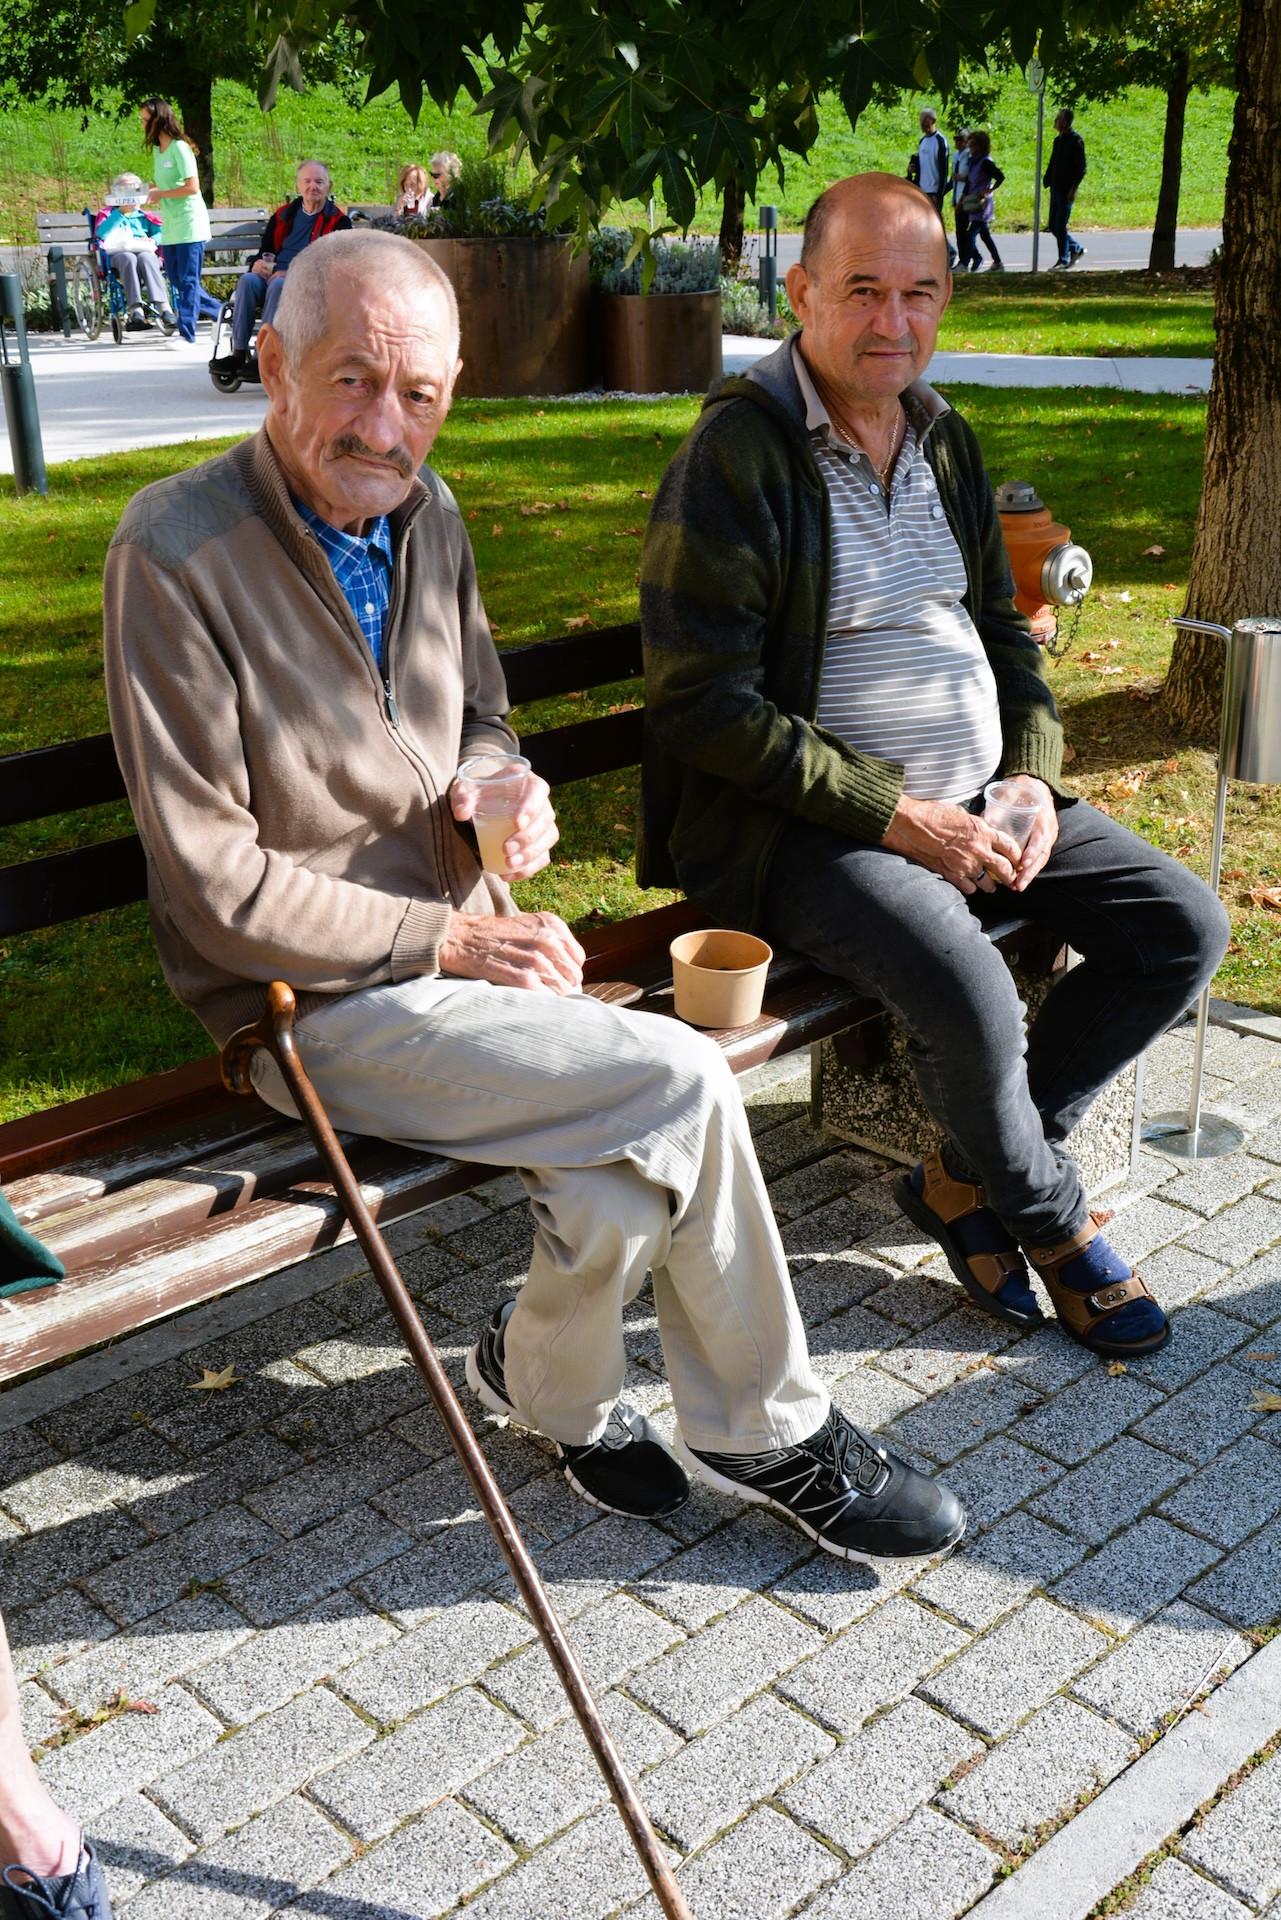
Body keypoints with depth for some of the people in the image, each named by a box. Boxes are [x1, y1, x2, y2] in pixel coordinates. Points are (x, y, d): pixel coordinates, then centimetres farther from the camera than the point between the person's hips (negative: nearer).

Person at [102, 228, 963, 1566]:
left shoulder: (424, 514, 7)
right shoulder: (178, 552, -16)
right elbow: (214, 887, -17)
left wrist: (511, 791, -2)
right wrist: (449, 939, -15)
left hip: (454, 939, 6)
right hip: (312, 1002, -6)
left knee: (627, 1190, -17)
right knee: (681, 1083, -19)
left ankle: (549, 1382, 16)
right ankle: (774, 1433, 4)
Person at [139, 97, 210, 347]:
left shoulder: (179, 148, -12)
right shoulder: (157, 149, 13)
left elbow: (192, 186, -19)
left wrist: (160, 194, -13)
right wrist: (149, 190, 3)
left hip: (189, 223, -9)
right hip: (170, 225, 9)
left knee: (187, 280, -7)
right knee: (177, 280, 10)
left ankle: (186, 334, -6)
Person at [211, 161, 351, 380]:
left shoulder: (338, 221, 5)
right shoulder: (284, 214, 21)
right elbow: (266, 248, 25)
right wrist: (258, 263, -2)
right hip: (274, 275, 5)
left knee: (279, 285, -37)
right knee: (248, 280, -28)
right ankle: (238, 353, -32)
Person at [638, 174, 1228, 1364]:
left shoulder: (944, 440, 12)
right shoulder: (737, 452, -12)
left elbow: (1005, 630, 20)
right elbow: (705, 706, -18)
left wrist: (1035, 778, 0)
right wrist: (895, 813, -19)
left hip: (977, 803, 8)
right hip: (807, 827, -8)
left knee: (1186, 927, -1)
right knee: (974, 1002, -30)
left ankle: (967, 1179, 8)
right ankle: (1051, 1220, 4)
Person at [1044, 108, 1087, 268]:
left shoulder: (1075, 140, -11)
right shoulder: (1058, 140, 14)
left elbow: (1081, 168, -15)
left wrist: (1073, 188, -21)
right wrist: (1047, 181, 11)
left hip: (1066, 190, -8)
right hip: (1056, 189, 8)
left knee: (1060, 226, -7)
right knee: (1053, 226, 10)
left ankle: (1064, 260, 3)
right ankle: (1076, 248, 24)